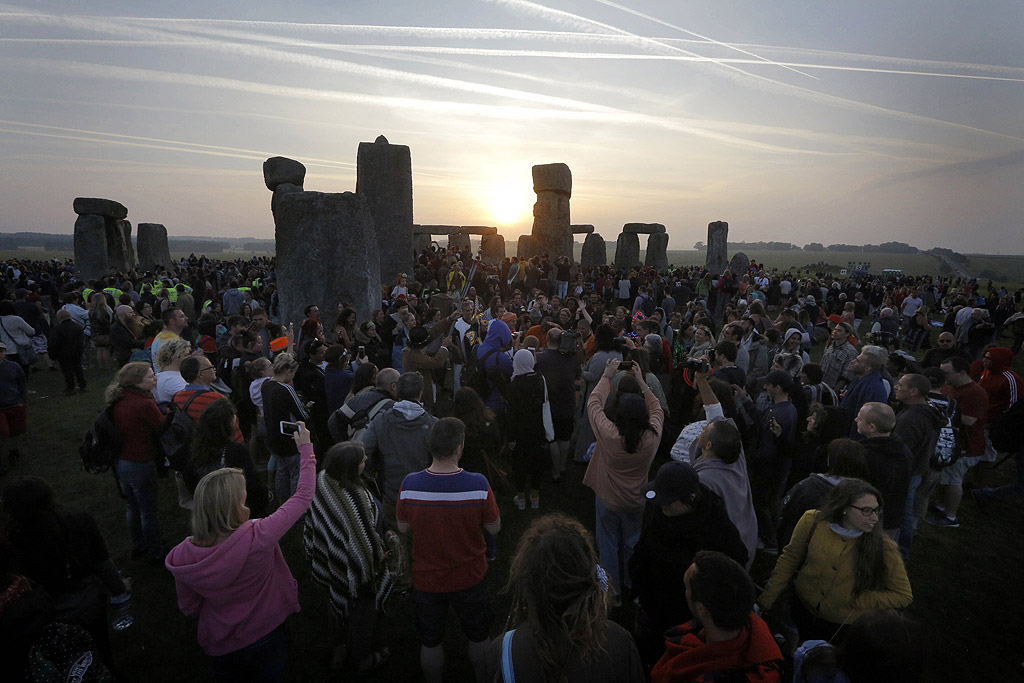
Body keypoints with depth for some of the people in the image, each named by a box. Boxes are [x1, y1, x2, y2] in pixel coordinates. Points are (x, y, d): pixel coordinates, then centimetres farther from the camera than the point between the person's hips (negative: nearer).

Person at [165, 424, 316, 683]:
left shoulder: (181, 558, -23)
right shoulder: (257, 538, -35)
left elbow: (188, 608, -5)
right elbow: (303, 497, -21)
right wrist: (306, 449, -12)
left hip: (219, 649, 2)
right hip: (266, 639, -2)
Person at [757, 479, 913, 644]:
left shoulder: (884, 547, -22)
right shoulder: (812, 522, -19)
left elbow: (903, 596, -7)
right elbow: (789, 560, -6)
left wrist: (854, 600, -17)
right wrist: (766, 600, -3)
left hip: (845, 627, -2)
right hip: (803, 610, 2)